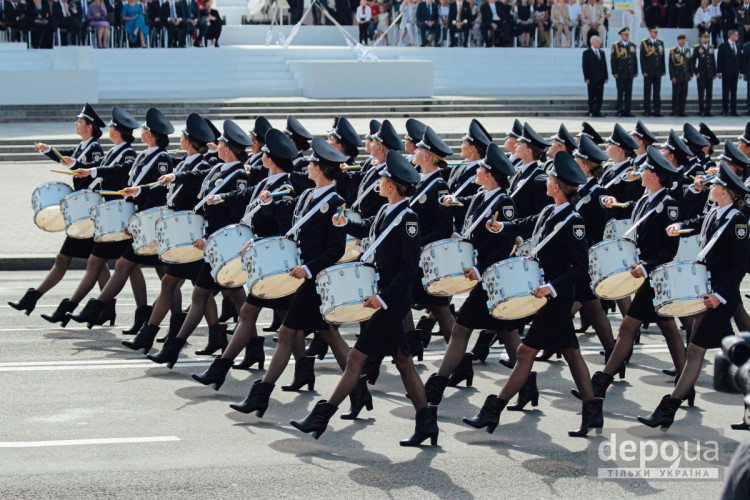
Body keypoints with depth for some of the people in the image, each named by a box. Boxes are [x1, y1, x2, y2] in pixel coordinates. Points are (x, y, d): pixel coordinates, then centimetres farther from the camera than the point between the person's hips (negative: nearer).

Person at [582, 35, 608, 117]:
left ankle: (597, 111, 9)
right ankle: (591, 112, 1)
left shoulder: (602, 52, 15)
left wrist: (606, 77, 8)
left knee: (599, 96, 4)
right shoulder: (586, 53, -2)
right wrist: (586, 78, -12)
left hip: (600, 79, 5)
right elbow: (585, 66, -5)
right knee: (592, 96, -2)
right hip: (592, 79, -5)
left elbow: (604, 65, 15)